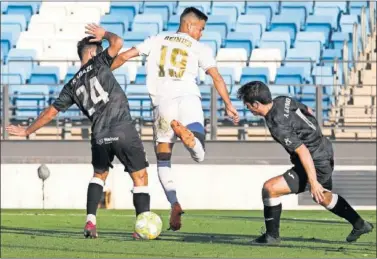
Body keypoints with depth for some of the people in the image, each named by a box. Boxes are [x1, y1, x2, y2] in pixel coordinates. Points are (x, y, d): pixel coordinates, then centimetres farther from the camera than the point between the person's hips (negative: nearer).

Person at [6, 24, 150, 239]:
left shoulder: (72, 86, 18)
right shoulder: (99, 63, 6)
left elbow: (50, 113, 20)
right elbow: (117, 42, -2)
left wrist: (27, 131, 32)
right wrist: (104, 34, 20)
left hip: (100, 136, 4)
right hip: (125, 131, -4)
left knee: (99, 175, 26)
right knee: (140, 178, 6)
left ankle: (91, 222, 12)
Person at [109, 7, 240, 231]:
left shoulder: (157, 40, 19)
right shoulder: (200, 48, 12)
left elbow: (125, 56, 15)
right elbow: (217, 78, 3)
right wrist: (228, 106, 7)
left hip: (162, 101, 2)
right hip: (189, 99, -2)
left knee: (163, 161, 12)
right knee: (199, 156, -8)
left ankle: (174, 204, -10)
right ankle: (186, 134, -42)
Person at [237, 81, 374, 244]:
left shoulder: (277, 125, -28)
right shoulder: (283, 101, -2)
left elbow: (302, 151, -30)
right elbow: (308, 111, 15)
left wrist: (314, 182, -28)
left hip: (316, 164, -10)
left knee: (269, 188, -14)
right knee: (322, 197, 33)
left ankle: (272, 235, 0)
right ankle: (360, 225, 47)